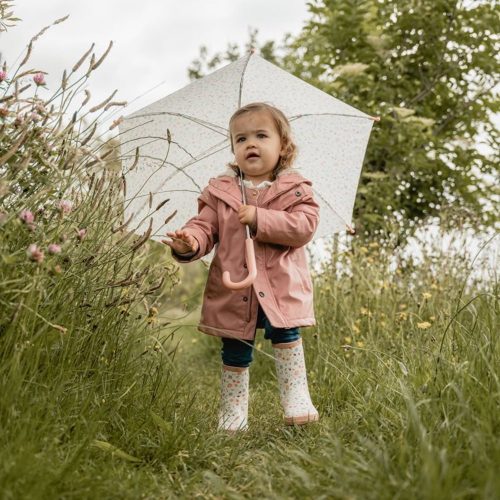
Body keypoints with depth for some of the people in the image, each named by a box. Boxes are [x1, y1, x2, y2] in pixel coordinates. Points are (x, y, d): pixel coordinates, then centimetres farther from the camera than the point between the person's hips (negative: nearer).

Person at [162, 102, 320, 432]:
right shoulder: (219, 192, 7)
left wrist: (260, 218, -22)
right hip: (233, 290, 2)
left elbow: (304, 226, -14)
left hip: (281, 287, -2)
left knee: (285, 335, -12)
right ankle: (233, 412, 21)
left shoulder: (295, 189, 0)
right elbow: (205, 226, 2)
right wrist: (191, 242, -21)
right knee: (235, 352, 9)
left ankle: (296, 399, 4)